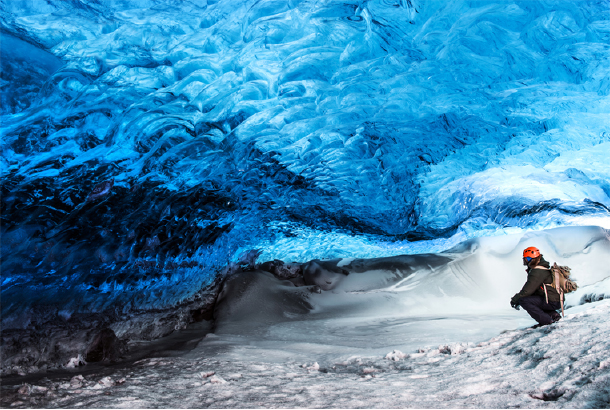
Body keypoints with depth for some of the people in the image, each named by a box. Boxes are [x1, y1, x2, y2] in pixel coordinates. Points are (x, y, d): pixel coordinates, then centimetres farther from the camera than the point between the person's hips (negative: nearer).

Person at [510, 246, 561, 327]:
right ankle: (554, 315, 13)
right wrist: (518, 299, 13)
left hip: (552, 302, -11)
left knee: (524, 301, -19)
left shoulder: (538, 271, -17)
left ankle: (546, 321, -15)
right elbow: (530, 288, 21)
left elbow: (528, 290, -21)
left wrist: (515, 299, -7)